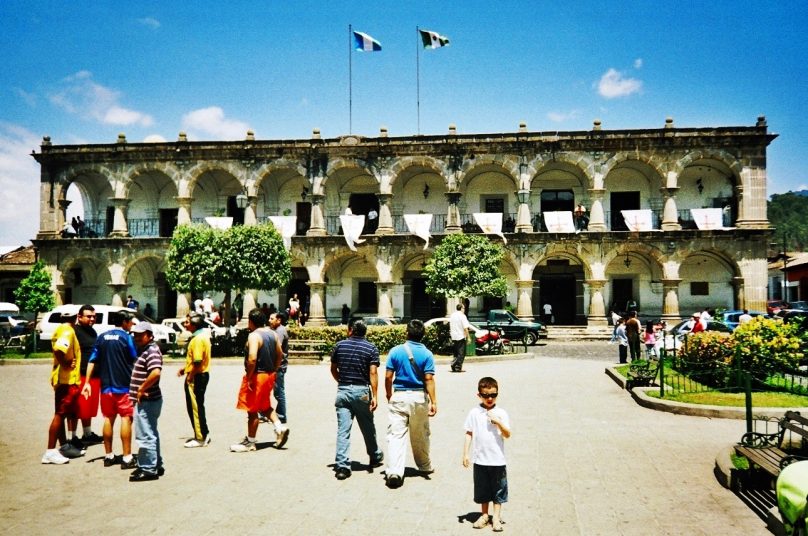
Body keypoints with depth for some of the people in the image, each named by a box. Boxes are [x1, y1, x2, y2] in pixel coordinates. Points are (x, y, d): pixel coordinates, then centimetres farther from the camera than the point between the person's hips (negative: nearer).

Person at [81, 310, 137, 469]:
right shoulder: (126, 337, -7)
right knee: (126, 419, -2)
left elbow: (92, 361, 4)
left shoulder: (102, 337, 7)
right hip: (123, 386, -5)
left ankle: (108, 456, 18)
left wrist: (87, 382, 4)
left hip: (106, 386, 5)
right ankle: (127, 458, -3)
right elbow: (134, 361, -6)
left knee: (108, 419, 12)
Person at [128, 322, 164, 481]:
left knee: (146, 436, -4)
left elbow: (156, 373, -31)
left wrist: (142, 389, -23)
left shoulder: (151, 351, -17)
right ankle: (156, 465, 27)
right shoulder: (145, 350, 15)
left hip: (147, 401, -10)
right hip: (147, 400, 10)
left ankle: (148, 470, 3)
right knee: (152, 434, 17)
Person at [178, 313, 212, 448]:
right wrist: (185, 368, 17)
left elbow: (197, 362, -26)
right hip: (201, 375, 10)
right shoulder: (203, 335, 13)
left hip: (196, 377, -10)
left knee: (196, 407, -2)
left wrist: (190, 376, -17)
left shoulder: (198, 339, -20)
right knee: (195, 407, 17)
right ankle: (203, 435, 24)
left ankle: (201, 438, 6)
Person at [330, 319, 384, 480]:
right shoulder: (371, 348, -3)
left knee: (343, 430, -1)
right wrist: (375, 396, -13)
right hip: (362, 391, -1)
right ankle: (375, 457, 34)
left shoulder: (340, 346, 3)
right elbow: (373, 373, -11)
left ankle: (342, 465, -7)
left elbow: (333, 369, 11)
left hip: (343, 390, 1)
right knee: (367, 428, 16)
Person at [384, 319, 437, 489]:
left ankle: (394, 471, -14)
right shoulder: (427, 354, -4)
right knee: (420, 436, 17)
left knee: (396, 434, -2)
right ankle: (424, 466, 34)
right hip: (419, 397, 1)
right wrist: (433, 402, -9)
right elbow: (429, 379, -10)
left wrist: (389, 396, 12)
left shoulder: (396, 351, -2)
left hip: (399, 396, -1)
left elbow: (388, 377, -2)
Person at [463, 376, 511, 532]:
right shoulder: (474, 413, -2)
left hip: (497, 459, -1)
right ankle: (484, 515, 28)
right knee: (482, 488, 13)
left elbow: (507, 434, -7)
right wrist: (465, 453, -2)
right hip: (480, 459, 1)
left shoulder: (501, 413, -3)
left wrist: (498, 422, -22)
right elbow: (469, 434, 1)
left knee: (498, 489, 7)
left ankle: (496, 517, 19)